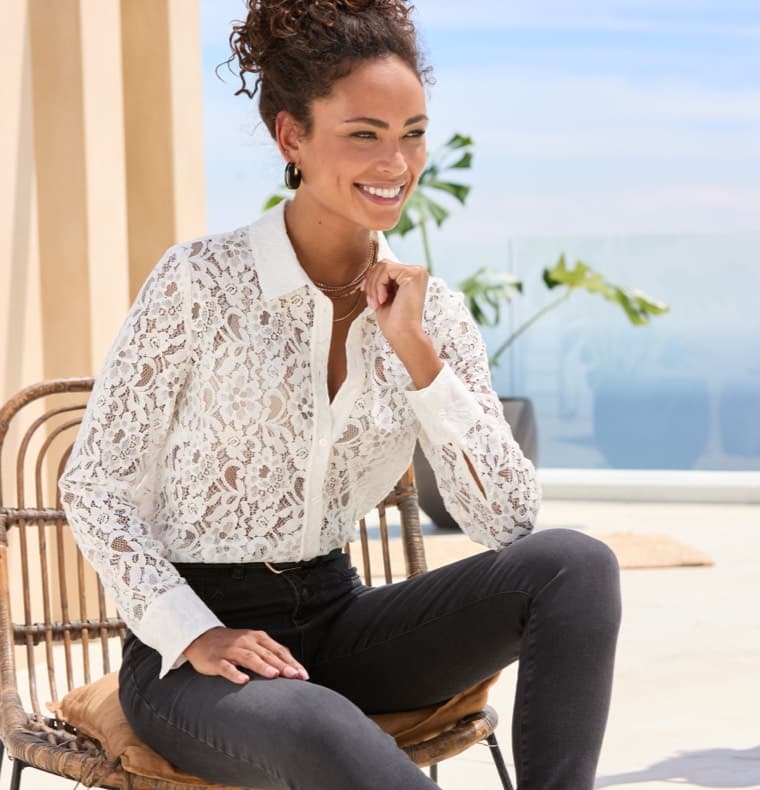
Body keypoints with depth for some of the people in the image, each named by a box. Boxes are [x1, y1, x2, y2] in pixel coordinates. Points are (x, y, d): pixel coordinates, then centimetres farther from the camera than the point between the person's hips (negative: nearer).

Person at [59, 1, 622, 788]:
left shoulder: (431, 312, 2)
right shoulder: (198, 281, -10)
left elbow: (507, 522, -5)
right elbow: (93, 486, -6)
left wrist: (416, 353, -14)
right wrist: (194, 636, -17)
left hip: (335, 618, 5)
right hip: (193, 655, -5)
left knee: (576, 564, -19)